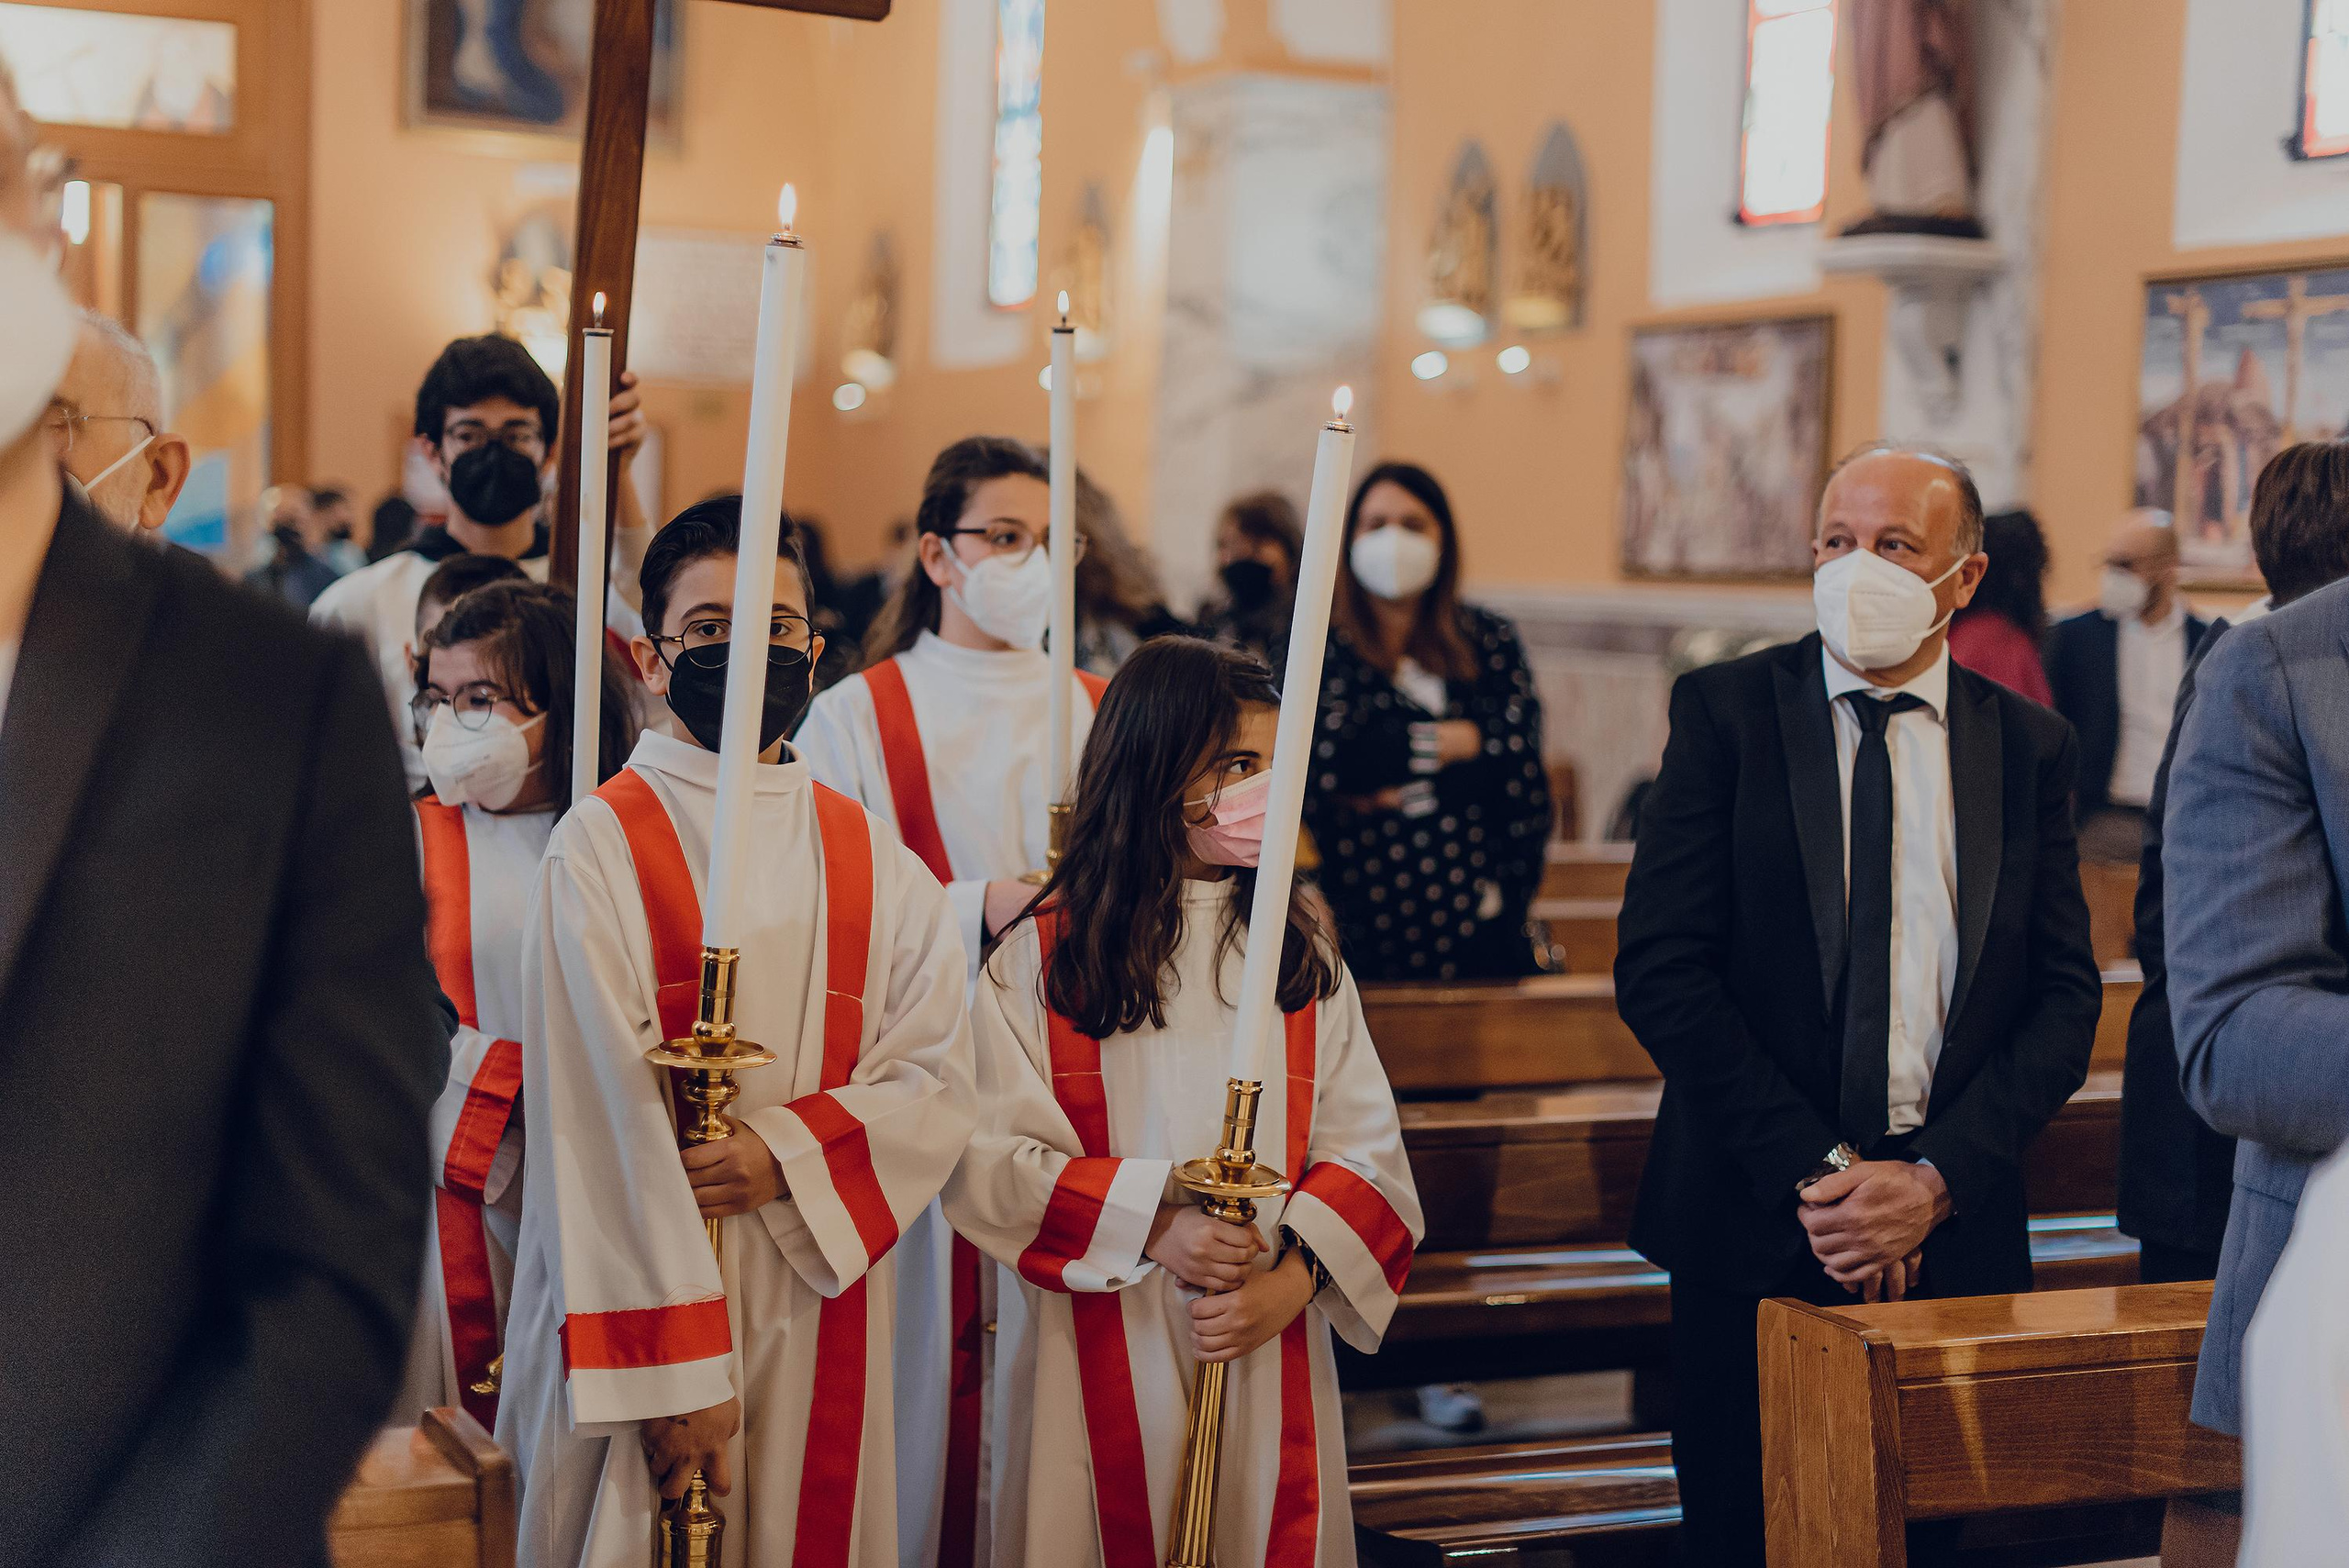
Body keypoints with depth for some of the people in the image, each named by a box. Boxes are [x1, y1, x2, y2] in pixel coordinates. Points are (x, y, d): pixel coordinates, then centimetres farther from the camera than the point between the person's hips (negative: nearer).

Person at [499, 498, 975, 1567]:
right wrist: (671, 1370, -18)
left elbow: (936, 1077, 3)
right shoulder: (601, 848, -6)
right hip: (646, 1292, -4)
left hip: (821, 1307, 4)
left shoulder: (875, 864, 9)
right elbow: (602, 1118, -12)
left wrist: (789, 1152, -16)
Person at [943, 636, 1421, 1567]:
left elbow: (1367, 1149, 0)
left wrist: (1295, 1278, -15)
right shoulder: (1040, 957, -2)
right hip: (1098, 1365, -3)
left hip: (1272, 1359, 3)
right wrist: (1152, 1229, -17)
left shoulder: (1301, 950, 7)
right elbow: (986, 1160, -9)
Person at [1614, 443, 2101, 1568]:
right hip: (1755, 1224, -1)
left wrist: (1936, 1179, -11)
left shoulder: (2029, 746, 6)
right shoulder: (1726, 711, -1)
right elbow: (1658, 970, -7)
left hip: (1956, 1235, 2)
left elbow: (2066, 998, 3)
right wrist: (1817, 1170, -13)